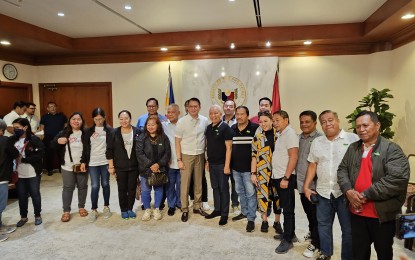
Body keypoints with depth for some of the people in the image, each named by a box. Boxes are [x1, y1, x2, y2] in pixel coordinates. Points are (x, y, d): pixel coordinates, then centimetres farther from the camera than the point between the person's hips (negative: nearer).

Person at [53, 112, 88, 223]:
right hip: (68, 166, 1)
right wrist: (58, 141, -19)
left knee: (82, 186, 12)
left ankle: (81, 207, 28)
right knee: (67, 188, 7)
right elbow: (53, 146, 2)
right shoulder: (64, 133, 1)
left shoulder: (85, 133, -3)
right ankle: (66, 211, 17)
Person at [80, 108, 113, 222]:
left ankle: (106, 207, 26)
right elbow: (85, 148, 6)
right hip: (92, 163, 1)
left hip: (105, 162, -1)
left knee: (105, 184, 10)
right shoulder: (88, 131, 4)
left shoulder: (109, 130, -2)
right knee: (95, 186, -1)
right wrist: (83, 161, 2)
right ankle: (94, 210, 13)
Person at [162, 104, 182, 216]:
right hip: (168, 161, 1)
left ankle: (180, 203, 30)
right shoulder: (163, 125, 1)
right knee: (170, 184, 11)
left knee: (180, 184, 11)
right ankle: (171, 205, 26)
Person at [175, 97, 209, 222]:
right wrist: (179, 160, -8)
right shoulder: (182, 121, -7)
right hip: (186, 155, -3)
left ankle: (197, 207, 26)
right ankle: (184, 209, 13)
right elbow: (177, 141, -4)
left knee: (198, 182, 12)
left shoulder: (204, 121, -1)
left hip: (200, 155, 3)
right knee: (185, 183, 1)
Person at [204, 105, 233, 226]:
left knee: (223, 189, 3)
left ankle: (224, 214, 14)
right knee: (215, 187, 15)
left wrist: (227, 165, -17)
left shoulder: (225, 127, -11)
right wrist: (207, 161, 13)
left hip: (222, 164, -6)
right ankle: (217, 209, 28)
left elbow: (228, 147, -13)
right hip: (212, 164, 6)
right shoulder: (208, 128, 9)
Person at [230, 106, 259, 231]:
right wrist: (229, 164, 10)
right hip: (235, 167, 6)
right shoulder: (232, 129, 5)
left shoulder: (255, 128, -11)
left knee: (250, 193, 3)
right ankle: (244, 212, 36)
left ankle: (251, 219, 13)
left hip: (248, 168, -5)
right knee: (240, 191, 19)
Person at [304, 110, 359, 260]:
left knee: (348, 228, 8)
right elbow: (312, 166, 12)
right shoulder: (316, 142, 8)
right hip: (322, 191, 4)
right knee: (323, 224, 17)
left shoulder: (352, 139, -6)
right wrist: (306, 186, 7)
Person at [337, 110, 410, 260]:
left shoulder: (392, 149, -11)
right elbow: (342, 170, 9)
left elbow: (398, 178, -22)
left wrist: (366, 195, -20)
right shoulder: (353, 148, 8)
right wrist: (348, 190, -10)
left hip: (382, 214, -4)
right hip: (357, 212, 5)